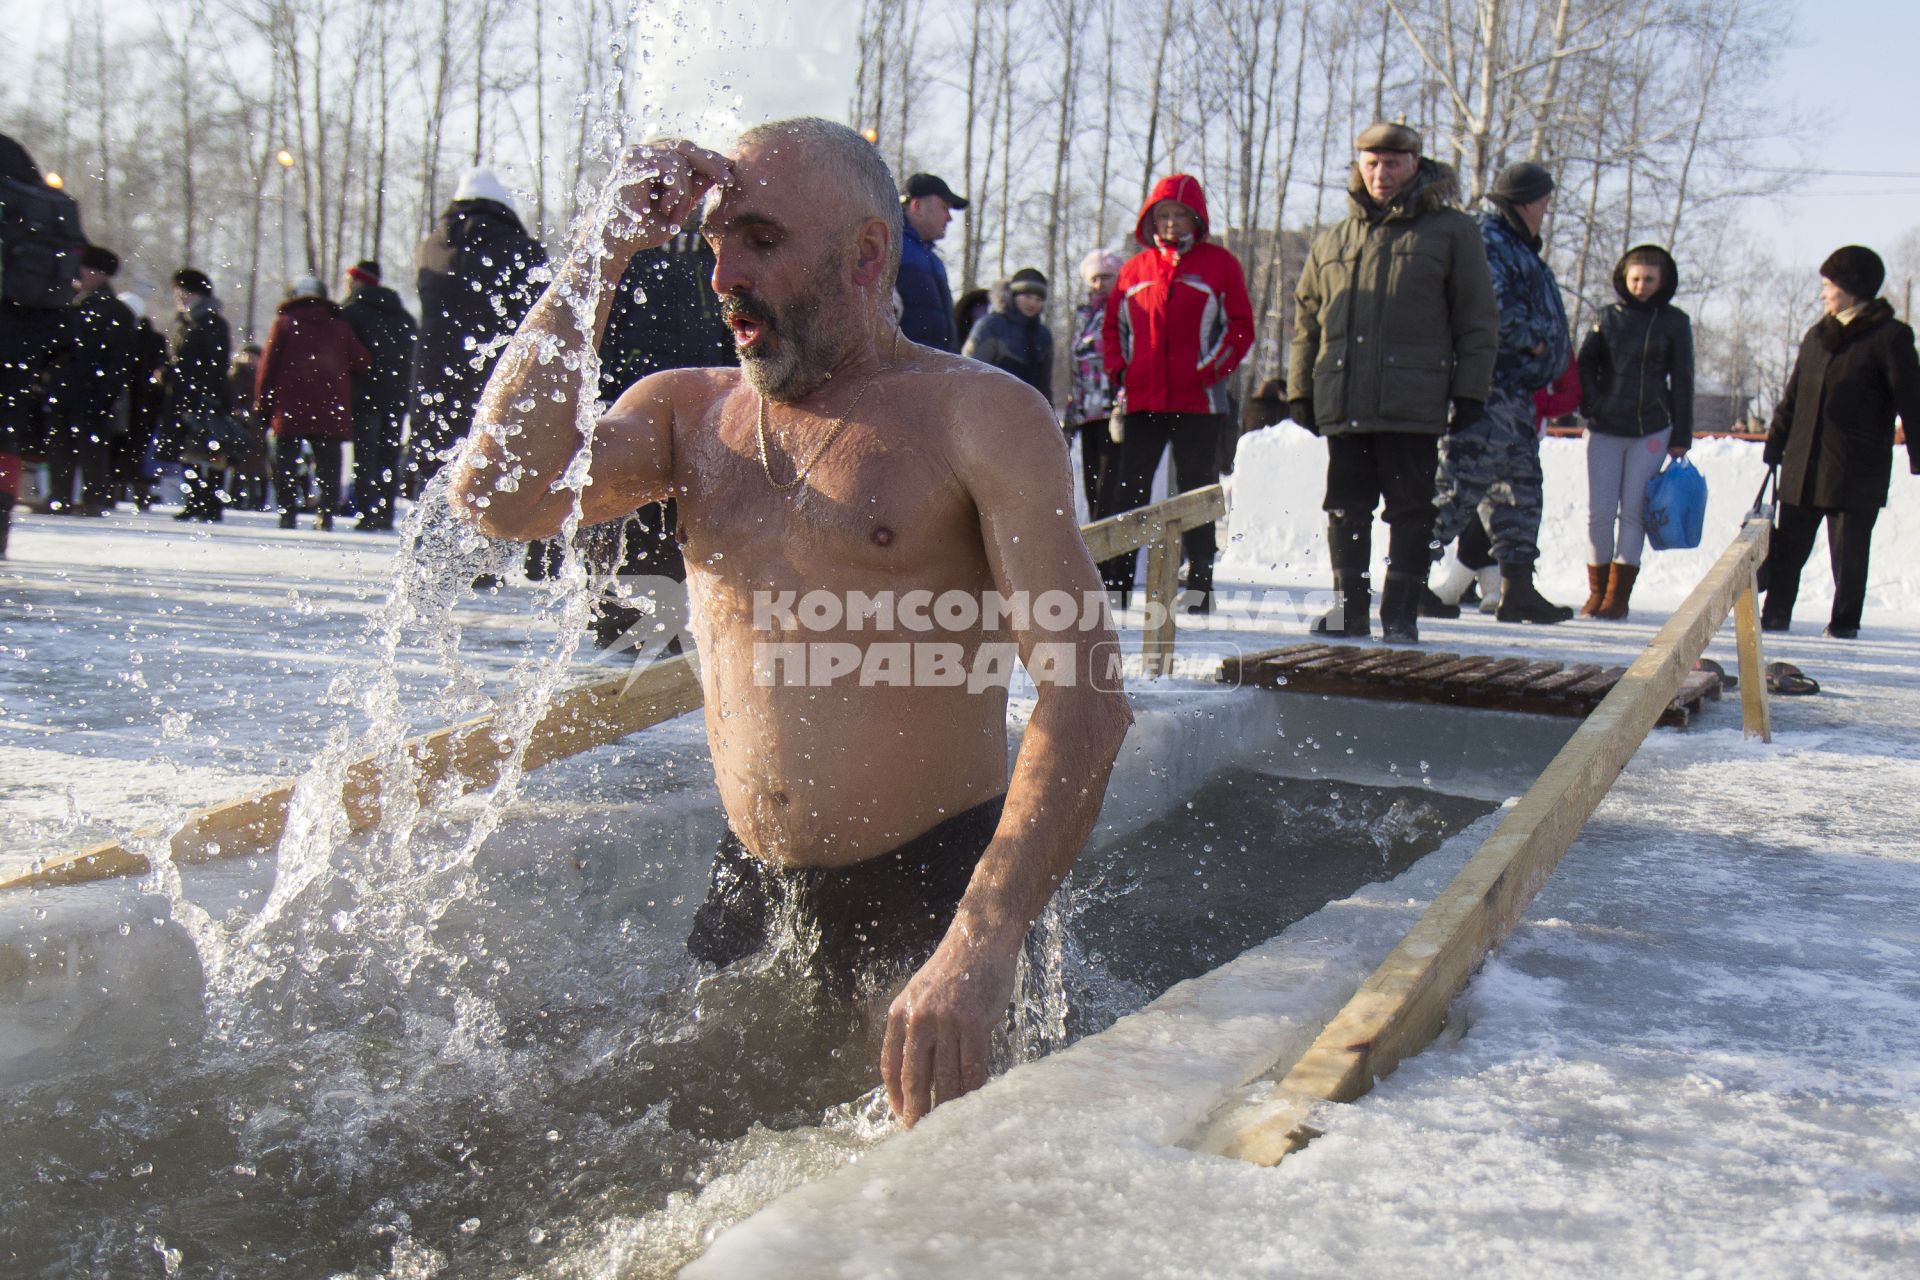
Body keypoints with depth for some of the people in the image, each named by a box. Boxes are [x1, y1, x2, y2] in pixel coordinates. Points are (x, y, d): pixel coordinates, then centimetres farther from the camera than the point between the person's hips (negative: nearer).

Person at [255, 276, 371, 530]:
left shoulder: (284, 322, 6)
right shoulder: (340, 325, 10)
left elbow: (268, 365, 3)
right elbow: (362, 363, 7)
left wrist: (261, 405, 6)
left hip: (290, 407, -1)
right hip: (331, 411, 1)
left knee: (285, 462, 4)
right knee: (328, 463, 4)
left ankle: (287, 513, -2)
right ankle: (327, 515, -2)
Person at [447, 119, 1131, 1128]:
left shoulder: (979, 416, -8)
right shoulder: (687, 411, 9)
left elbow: (1086, 696, -18)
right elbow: (497, 499, -9)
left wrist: (982, 943, -31)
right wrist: (603, 253, -7)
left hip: (927, 894, -4)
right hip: (747, 897, 5)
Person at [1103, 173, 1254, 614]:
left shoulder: (1219, 264, 2)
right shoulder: (1135, 268, 10)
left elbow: (1241, 327, 0)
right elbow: (1112, 326, 16)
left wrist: (1211, 371, -10)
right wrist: (1119, 371, 2)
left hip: (1198, 400, -3)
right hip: (1141, 401, 3)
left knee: (1197, 491, 3)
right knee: (1130, 488, 6)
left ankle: (1200, 583, 9)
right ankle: (1118, 578, 13)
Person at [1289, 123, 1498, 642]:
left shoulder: (1451, 231, 6)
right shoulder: (1332, 241, 16)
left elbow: (1478, 322, 4)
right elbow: (1307, 319, 20)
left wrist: (1469, 392, -3)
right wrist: (1300, 389, 14)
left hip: (1413, 404, -3)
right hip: (1343, 404, 4)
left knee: (1411, 511, 0)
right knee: (1346, 509, 7)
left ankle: (1401, 613, 7)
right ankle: (1350, 608, 17)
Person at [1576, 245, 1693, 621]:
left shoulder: (1674, 322, 4)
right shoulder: (1610, 316, 8)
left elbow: (1682, 382, 5)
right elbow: (1585, 363, 9)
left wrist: (1681, 437, 2)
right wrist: (1590, 404, -7)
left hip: (1651, 431, -1)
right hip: (1604, 429, 1)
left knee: (1633, 512, -1)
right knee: (1599, 511, -2)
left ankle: (1619, 594, 4)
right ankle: (1597, 591, 9)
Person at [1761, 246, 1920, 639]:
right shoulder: (1818, 336, 15)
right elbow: (1793, 397, 19)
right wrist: (1776, 441, 14)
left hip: (1857, 469, -5)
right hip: (1803, 466, 5)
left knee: (1849, 550, 3)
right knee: (1788, 545, 5)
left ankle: (1845, 621, 14)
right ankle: (1775, 615, 13)